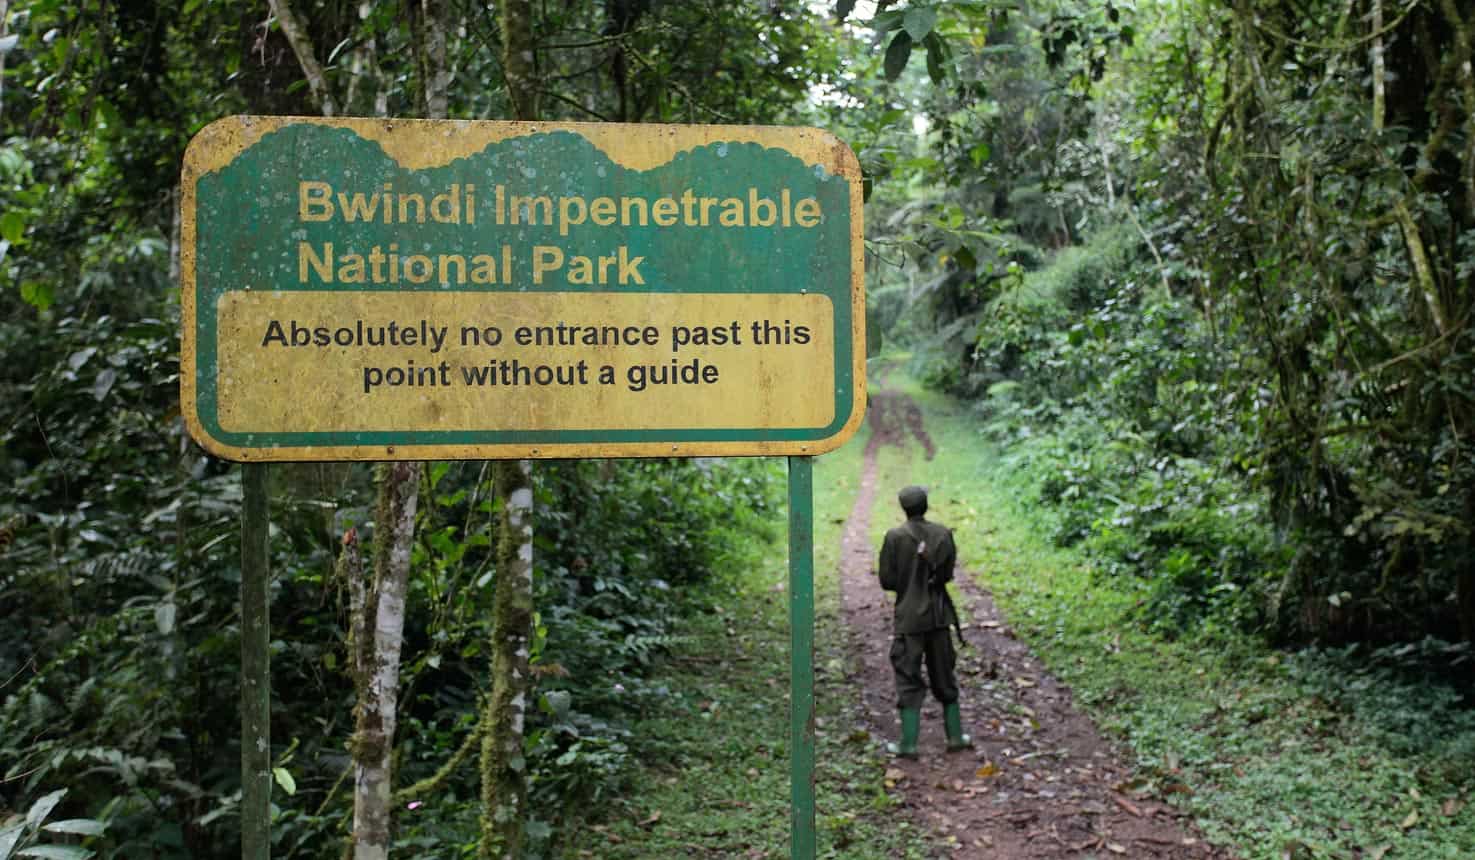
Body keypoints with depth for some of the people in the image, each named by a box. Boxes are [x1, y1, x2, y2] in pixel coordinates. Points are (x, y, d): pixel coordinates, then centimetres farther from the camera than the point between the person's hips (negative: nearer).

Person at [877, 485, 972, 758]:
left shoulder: (895, 537, -13)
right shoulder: (943, 534, -4)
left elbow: (887, 580, -10)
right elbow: (948, 573, 3)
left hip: (908, 617, -3)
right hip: (939, 614, 3)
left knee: (908, 679, 4)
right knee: (943, 675, 16)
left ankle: (908, 744, 3)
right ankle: (955, 736, 21)